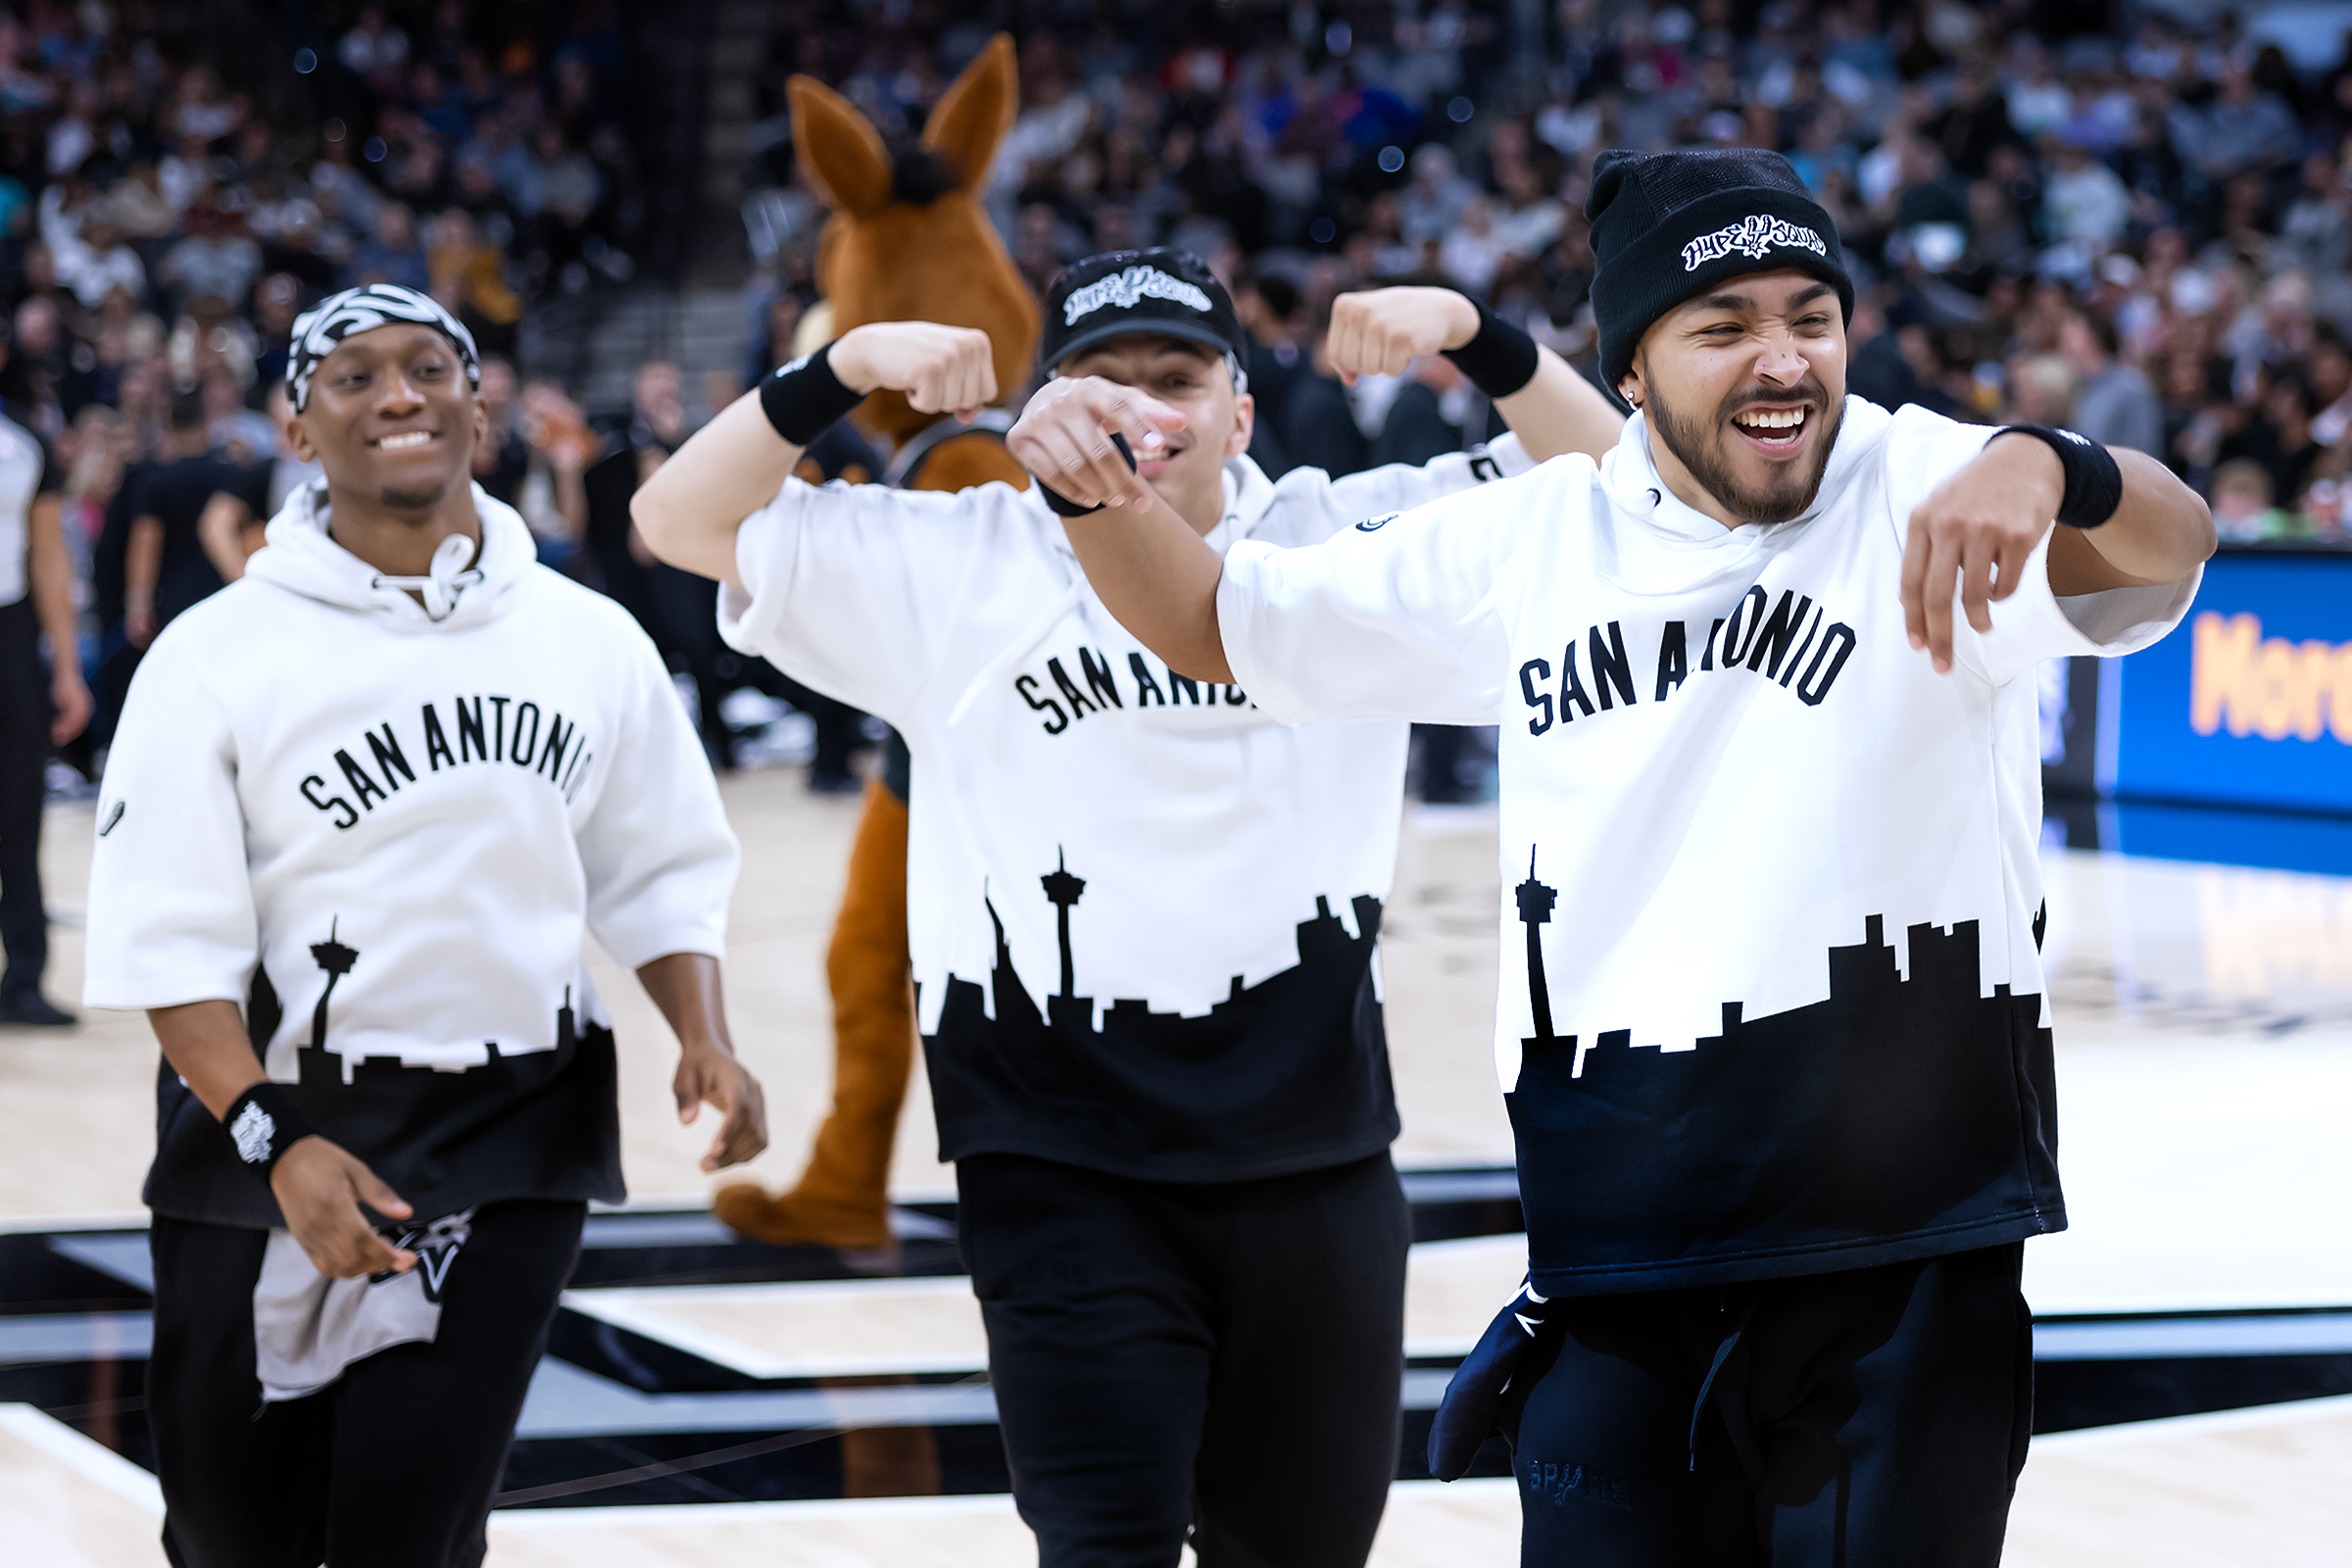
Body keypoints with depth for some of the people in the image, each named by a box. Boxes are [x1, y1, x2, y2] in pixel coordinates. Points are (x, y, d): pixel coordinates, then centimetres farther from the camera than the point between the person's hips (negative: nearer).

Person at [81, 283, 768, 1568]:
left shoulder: (587, 641, 3)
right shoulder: (218, 655, -7)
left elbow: (659, 876, 11)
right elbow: (171, 940, -10)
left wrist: (703, 1042, -6)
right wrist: (276, 1143, -21)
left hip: (515, 1137, 1)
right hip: (267, 1132, -1)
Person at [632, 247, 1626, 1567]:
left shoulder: (1349, 545, 5)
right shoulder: (953, 569, 2)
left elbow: (1600, 473, 4)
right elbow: (684, 519, 1)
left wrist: (1474, 332, -12)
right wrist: (843, 369, -12)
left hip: (1317, 1164, 2)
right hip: (1064, 1171, -2)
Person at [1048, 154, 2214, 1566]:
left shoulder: (1929, 498, -7)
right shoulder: (1530, 544, 6)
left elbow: (2169, 543, -27)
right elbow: (1212, 626, 15)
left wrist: (2048, 472, -49)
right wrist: (1096, 494, -5)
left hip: (1903, 1262, -3)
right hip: (1614, 1269, 4)